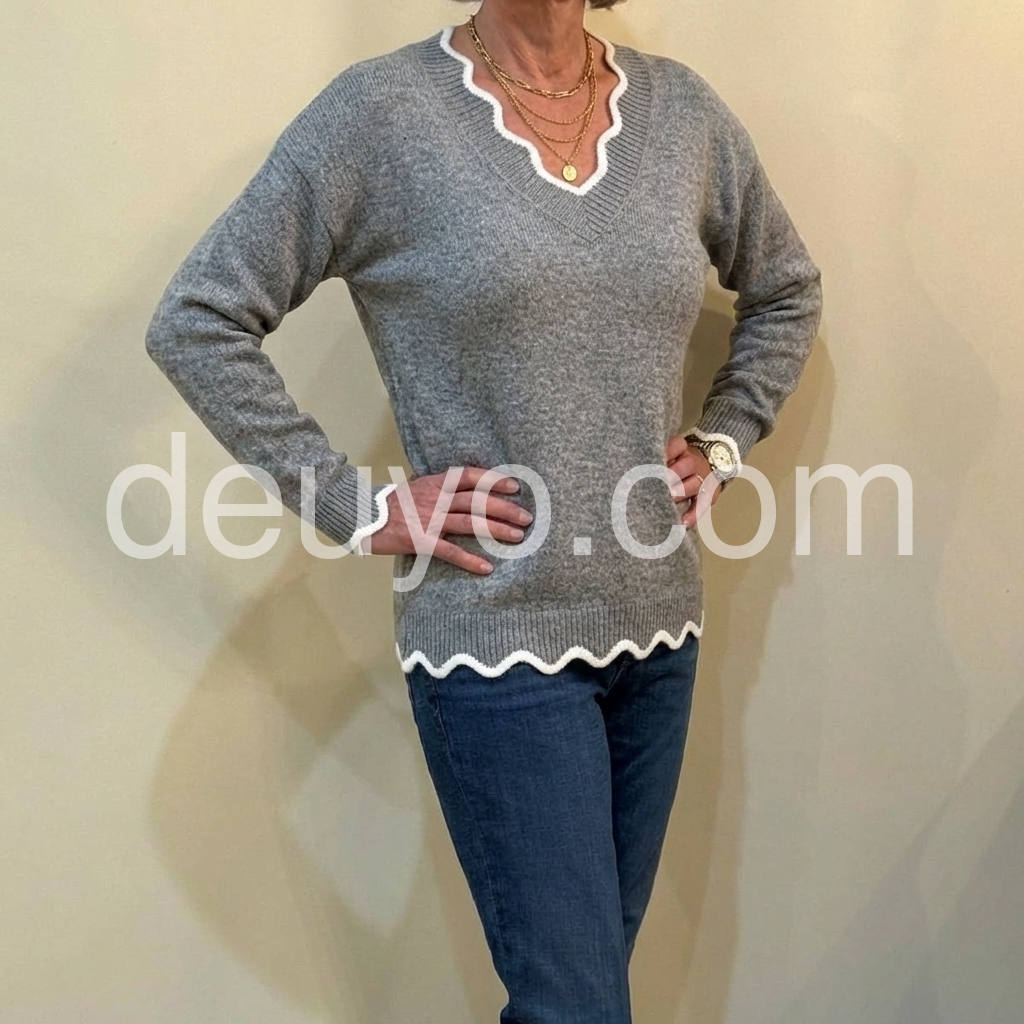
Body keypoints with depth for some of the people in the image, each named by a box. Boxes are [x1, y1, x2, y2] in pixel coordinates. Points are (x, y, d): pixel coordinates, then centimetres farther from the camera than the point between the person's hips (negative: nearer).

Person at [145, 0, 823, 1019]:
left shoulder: (684, 112, 5)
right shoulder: (380, 112, -9)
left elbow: (785, 289, 21)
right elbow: (195, 320, -7)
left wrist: (721, 444, 8)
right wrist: (356, 508, -11)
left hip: (659, 626, 5)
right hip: (498, 640, -5)